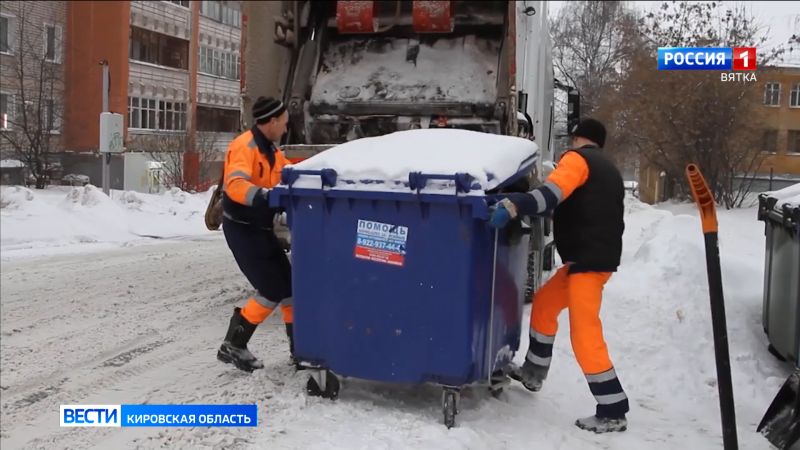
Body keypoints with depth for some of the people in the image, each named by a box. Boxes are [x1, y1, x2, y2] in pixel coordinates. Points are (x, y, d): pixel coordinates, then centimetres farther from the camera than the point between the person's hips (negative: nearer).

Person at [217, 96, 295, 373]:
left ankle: (298, 343, 26)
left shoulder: (270, 150, 13)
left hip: (260, 228, 10)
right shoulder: (244, 147, -20)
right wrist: (263, 195, -52)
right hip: (241, 228, -10)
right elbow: (235, 184, -36)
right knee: (272, 290, -11)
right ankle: (233, 346, -1)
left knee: (287, 284, 13)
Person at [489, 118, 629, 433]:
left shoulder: (578, 158, -5)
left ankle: (613, 411, -6)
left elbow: (553, 193, -25)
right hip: (598, 254, 10)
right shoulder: (608, 170, 24)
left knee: (585, 334, -9)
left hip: (588, 258, -10)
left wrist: (513, 206, -37)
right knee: (543, 304, 20)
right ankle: (533, 372, 31)